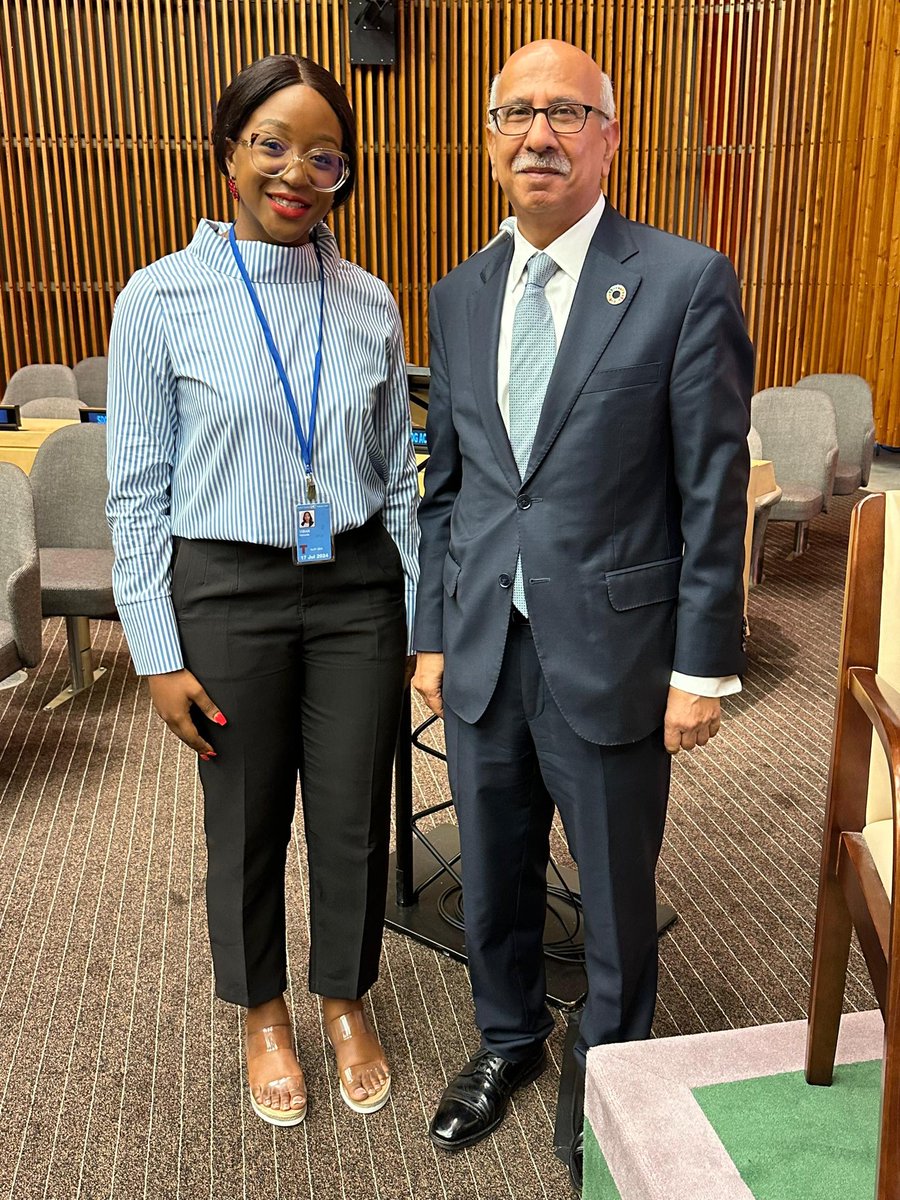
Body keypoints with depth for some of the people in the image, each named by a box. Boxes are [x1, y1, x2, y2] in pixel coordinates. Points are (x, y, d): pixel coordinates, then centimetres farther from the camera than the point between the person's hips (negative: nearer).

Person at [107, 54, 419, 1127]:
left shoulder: (370, 306, 2)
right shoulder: (161, 300, -7)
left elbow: (398, 475, 8)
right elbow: (136, 493, -5)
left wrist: (421, 618, 7)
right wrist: (159, 654, -7)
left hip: (359, 588, 3)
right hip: (228, 593, -2)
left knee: (355, 813, 13)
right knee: (248, 822, 14)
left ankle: (345, 999, 40)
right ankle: (263, 1012, 40)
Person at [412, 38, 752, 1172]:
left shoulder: (686, 283, -8)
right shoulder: (458, 296, 7)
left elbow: (714, 491, -9)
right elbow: (445, 483, 10)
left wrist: (703, 667, -9)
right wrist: (432, 635, 9)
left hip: (610, 653, -4)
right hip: (482, 652, 5)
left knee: (616, 888, 16)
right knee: (492, 874, 21)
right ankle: (508, 1038, 48)